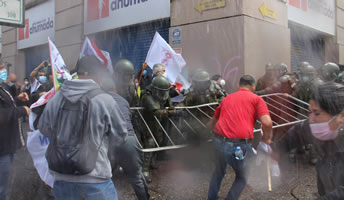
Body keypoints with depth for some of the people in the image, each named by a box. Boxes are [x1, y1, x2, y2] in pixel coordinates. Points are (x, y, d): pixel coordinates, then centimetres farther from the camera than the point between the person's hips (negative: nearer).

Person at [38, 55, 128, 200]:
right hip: (94, 178, -4)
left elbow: (44, 129, 12)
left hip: (62, 176, 4)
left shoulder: (55, 99, -3)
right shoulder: (105, 100, -15)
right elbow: (120, 137, -5)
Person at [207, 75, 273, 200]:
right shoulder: (256, 98, 7)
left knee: (219, 172, 31)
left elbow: (213, 121, 33)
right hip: (240, 145, -4)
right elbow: (267, 122, -8)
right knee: (241, 179, 23)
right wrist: (267, 138, 11)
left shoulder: (227, 98, 21)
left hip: (219, 141, 5)